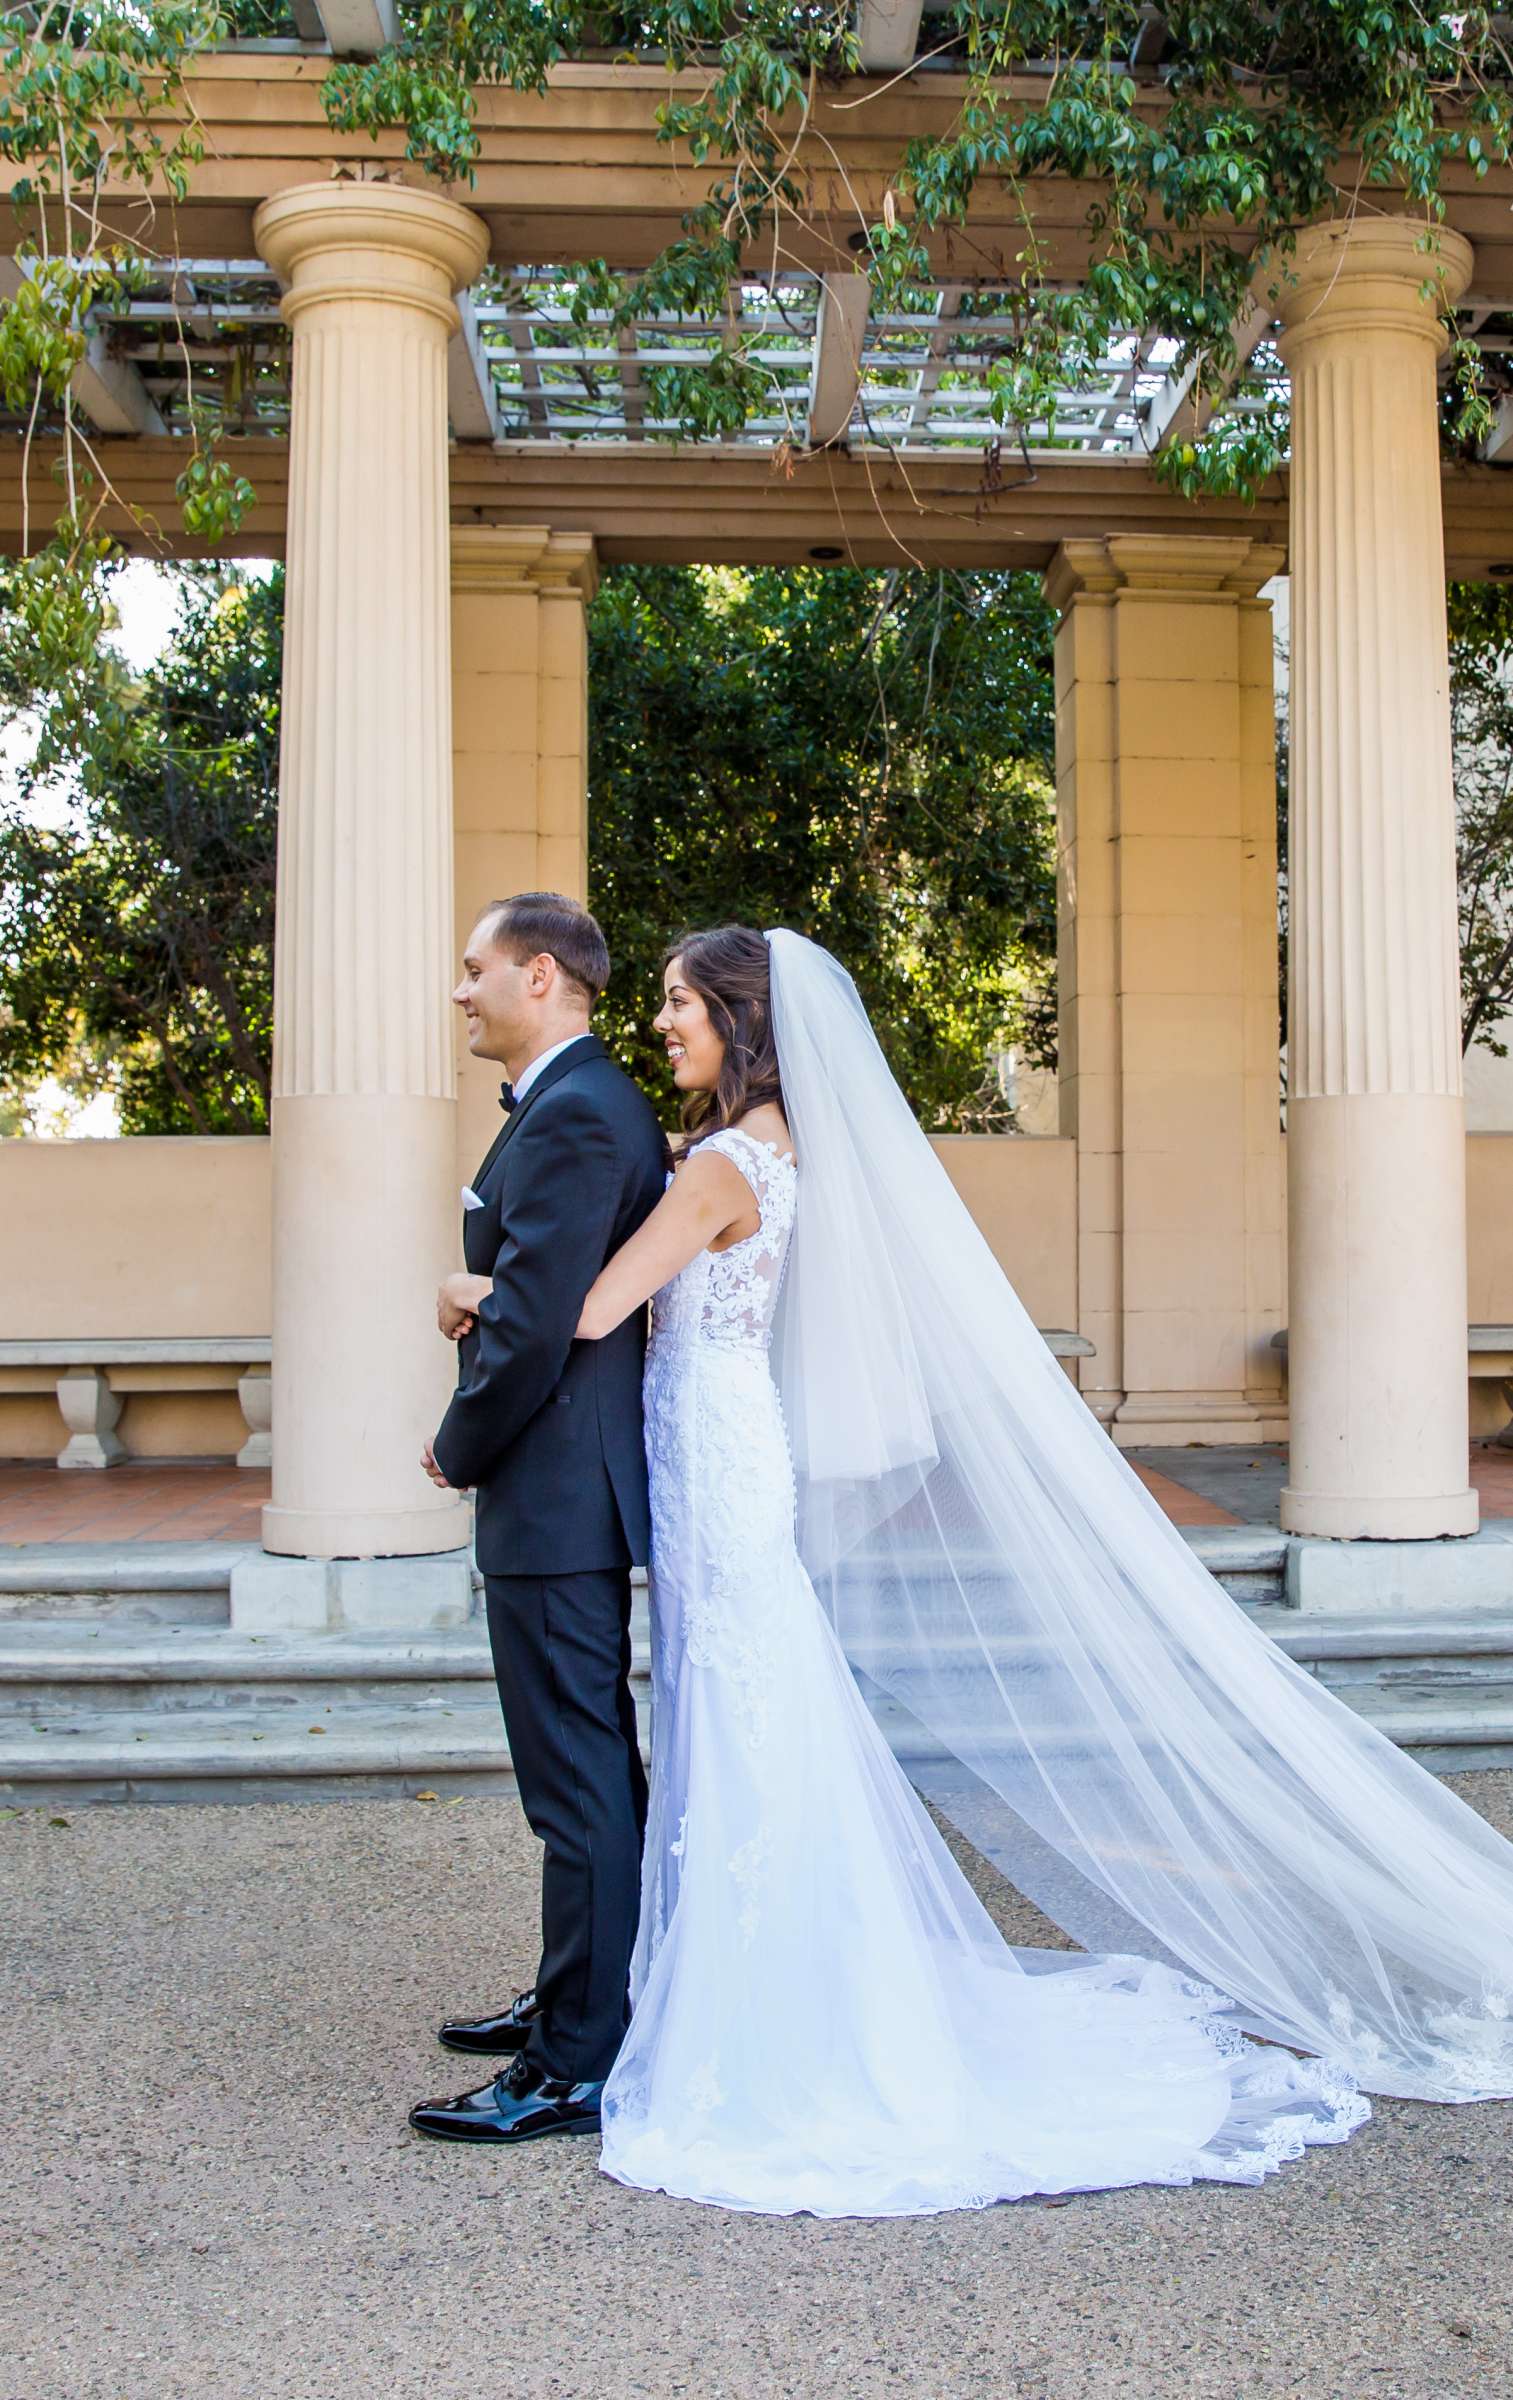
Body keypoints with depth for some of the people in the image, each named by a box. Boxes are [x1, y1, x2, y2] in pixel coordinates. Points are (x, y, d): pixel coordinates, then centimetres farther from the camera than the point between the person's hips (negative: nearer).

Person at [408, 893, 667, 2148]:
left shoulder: (571, 1117, -18)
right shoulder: (595, 1103, 15)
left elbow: (535, 1329, -23)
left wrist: (458, 1450, -9)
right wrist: (472, 1299, 3)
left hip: (557, 1491, -11)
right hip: (582, 1488, 11)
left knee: (579, 1779, -3)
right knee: (592, 1759, 20)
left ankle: (578, 2067, 7)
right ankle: (584, 1998, 35)